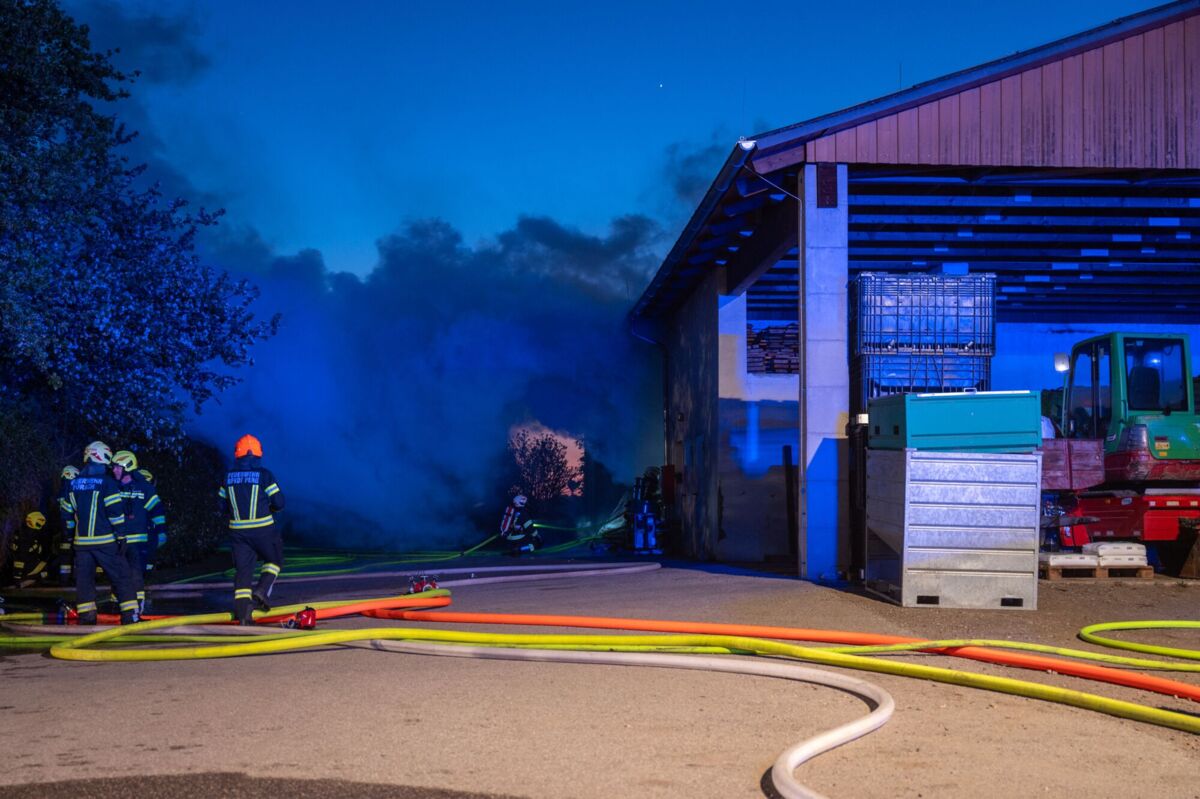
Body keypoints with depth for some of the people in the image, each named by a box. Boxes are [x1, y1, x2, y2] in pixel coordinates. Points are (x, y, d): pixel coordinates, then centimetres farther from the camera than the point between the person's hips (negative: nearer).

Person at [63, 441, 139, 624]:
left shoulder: (74, 483, 9)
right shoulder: (107, 482, -9)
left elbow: (69, 513, 16)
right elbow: (115, 512, -13)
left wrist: (71, 535, 25)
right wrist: (121, 536, -9)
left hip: (81, 541, 5)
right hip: (105, 540, -5)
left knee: (84, 578, 10)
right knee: (121, 577, 1)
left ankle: (86, 616, 6)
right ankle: (129, 615, -2)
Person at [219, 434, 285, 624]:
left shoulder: (229, 477, 3)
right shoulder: (264, 474, -9)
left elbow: (223, 504, 10)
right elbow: (279, 503, -7)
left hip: (237, 530, 4)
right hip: (262, 529, -3)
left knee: (242, 568, 6)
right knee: (274, 559, 18)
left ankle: (241, 610, -1)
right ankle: (262, 590, -1)